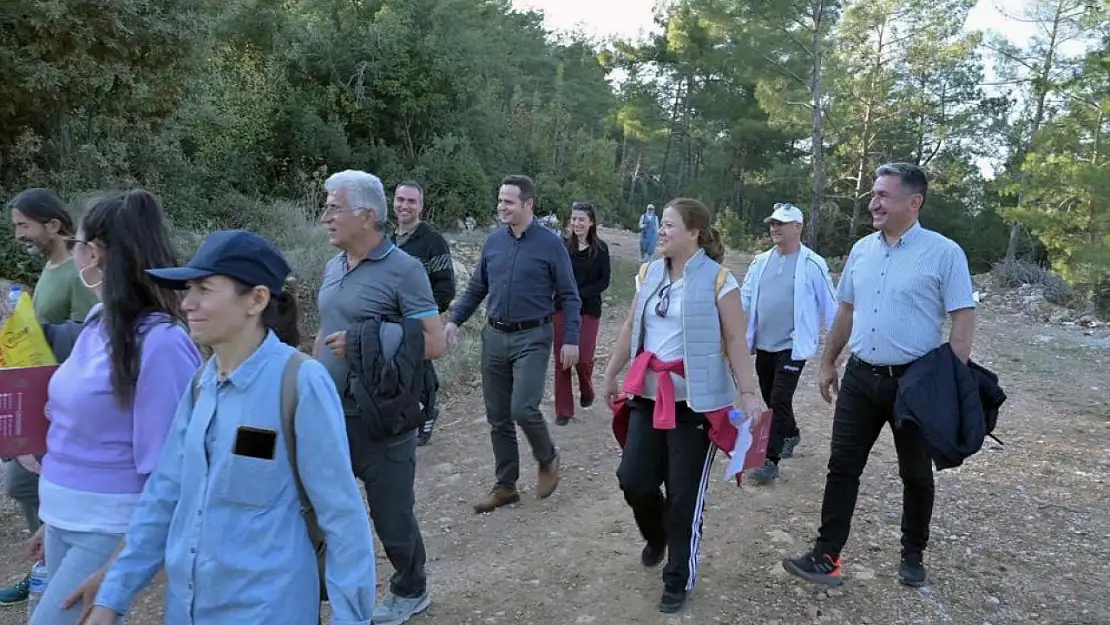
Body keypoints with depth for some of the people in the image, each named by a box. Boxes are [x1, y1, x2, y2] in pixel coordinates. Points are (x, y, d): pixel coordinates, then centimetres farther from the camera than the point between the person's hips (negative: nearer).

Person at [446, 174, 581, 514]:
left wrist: (571, 339, -11)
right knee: (498, 418, 9)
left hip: (532, 339, -5)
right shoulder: (493, 241, 6)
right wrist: (455, 320, 5)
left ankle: (547, 459, 15)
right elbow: (476, 287, 15)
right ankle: (505, 486, 23)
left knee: (523, 409, -16)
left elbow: (569, 296, -4)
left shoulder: (551, 244, -6)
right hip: (494, 337, 5)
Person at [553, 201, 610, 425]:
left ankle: (586, 390, 31)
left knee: (583, 358, -3)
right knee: (562, 359, 2)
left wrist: (580, 294, -13)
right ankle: (563, 410, 14)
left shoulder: (600, 248, -1)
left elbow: (604, 281, -3)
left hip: (589, 310, -1)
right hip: (562, 308, 1)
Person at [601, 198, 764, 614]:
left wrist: (747, 393, -16)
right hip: (648, 394, 6)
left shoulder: (717, 279, -10)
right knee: (632, 478, 5)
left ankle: (679, 580, 23)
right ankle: (656, 535, 39)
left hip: (696, 400, -5)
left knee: (684, 495, 3)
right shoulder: (649, 274, 8)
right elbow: (631, 329, 15)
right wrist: (611, 375, 19)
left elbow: (736, 340, -11)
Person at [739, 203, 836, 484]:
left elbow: (829, 305, -4)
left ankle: (770, 460, -2)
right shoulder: (760, 262, 5)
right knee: (770, 399, 19)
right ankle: (791, 433, 45)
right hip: (763, 345, 6)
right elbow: (744, 299, 9)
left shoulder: (812, 264, -9)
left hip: (793, 346, -6)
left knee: (779, 400, -9)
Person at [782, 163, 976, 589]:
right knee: (842, 467, 5)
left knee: (915, 474, 13)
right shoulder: (861, 250, 6)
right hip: (860, 377, 5)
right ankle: (826, 556, 12)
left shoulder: (943, 253, -10)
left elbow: (964, 319, -11)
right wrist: (828, 363, 17)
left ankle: (913, 555, 31)